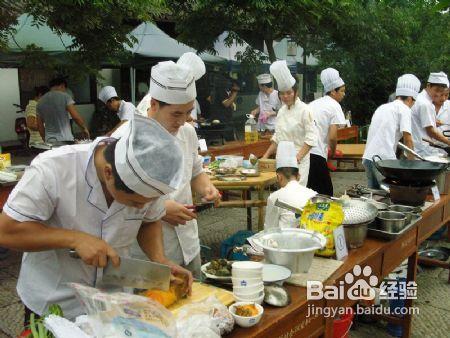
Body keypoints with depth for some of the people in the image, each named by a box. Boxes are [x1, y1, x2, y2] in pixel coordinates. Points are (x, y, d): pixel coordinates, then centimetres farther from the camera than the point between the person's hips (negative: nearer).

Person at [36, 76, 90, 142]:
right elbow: (76, 116, -9)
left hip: (49, 141, 5)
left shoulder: (40, 102, 13)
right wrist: (84, 128, 5)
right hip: (65, 140, -5)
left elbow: (40, 125, 15)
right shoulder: (64, 96, -3)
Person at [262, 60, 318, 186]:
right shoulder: (282, 111, 11)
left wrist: (298, 157, -23)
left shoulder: (304, 110, -9)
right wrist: (266, 156, 13)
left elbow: (311, 138, -14)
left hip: (299, 161, -6)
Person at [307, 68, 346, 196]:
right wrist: (333, 151, 8)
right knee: (325, 194, 4)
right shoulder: (335, 105, -2)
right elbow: (332, 137, -11)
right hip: (316, 155, -8)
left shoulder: (314, 103, 21)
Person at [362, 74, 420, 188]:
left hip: (367, 157, 8)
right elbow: (407, 138, -8)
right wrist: (411, 161, 2)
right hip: (384, 160, -7)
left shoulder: (382, 107, 22)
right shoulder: (404, 109, 0)